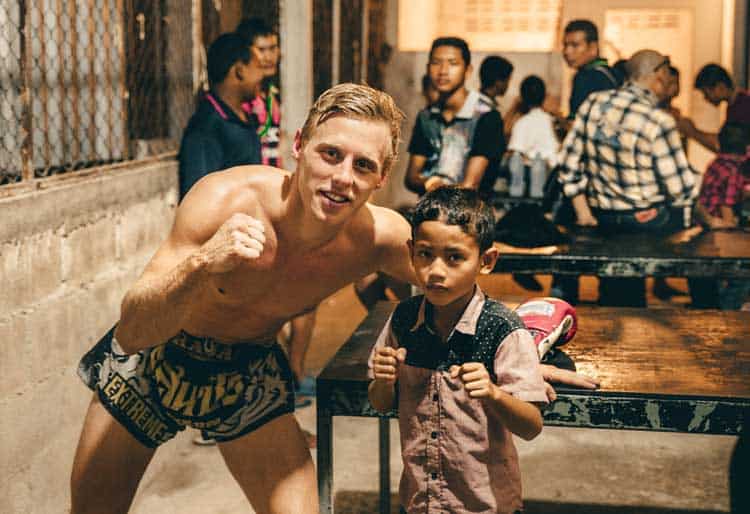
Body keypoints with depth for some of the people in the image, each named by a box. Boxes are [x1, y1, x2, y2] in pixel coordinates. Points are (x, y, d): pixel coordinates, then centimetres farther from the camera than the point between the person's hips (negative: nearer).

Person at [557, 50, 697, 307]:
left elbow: (569, 163, 2)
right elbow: (680, 189, -14)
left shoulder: (593, 103, -2)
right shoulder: (659, 121, -19)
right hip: (652, 223, -6)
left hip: (605, 221, 6)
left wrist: (583, 213, 8)